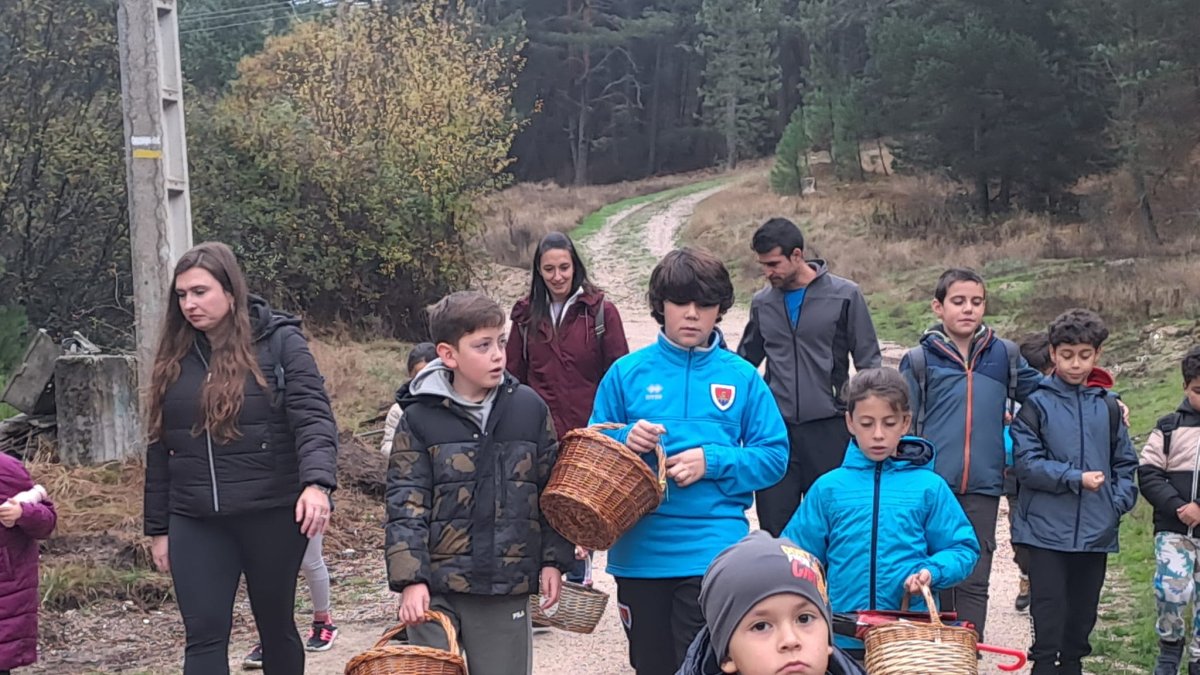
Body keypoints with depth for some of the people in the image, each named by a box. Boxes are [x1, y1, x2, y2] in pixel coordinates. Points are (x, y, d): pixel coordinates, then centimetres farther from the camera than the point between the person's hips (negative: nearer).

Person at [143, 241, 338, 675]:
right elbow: (161, 446, 13)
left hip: (273, 514, -3)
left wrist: (316, 482, -31)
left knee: (275, 625, 12)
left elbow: (313, 418, -14)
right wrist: (158, 527, 13)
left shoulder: (280, 342, -4)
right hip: (196, 522, 3)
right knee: (204, 636, -3)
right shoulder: (175, 357, 9)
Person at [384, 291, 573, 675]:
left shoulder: (530, 409, 3)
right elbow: (405, 503, -5)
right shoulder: (420, 418, -3)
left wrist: (554, 559, 5)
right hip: (435, 587, -2)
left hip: (506, 587, 2)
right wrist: (410, 579, -13)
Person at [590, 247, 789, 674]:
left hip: (712, 554, -2)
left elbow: (775, 456, 1)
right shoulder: (627, 373, 4)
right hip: (639, 553, 2)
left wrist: (711, 462, -14)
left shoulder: (742, 377, 2)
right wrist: (625, 441, -13)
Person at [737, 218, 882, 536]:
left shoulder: (844, 295, -2)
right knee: (774, 529, 4)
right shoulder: (762, 303, 8)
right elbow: (745, 363, 21)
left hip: (829, 429, -3)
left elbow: (869, 364, 1)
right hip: (775, 430, 3)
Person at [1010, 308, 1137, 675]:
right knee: (1049, 617, -2)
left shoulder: (1108, 405, 7)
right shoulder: (1037, 403, -4)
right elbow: (1026, 462, -10)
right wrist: (1075, 479, -16)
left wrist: (1119, 501, -1)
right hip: (1047, 530, -3)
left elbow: (1125, 462, 12)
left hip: (1096, 532, 4)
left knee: (1082, 616, 13)